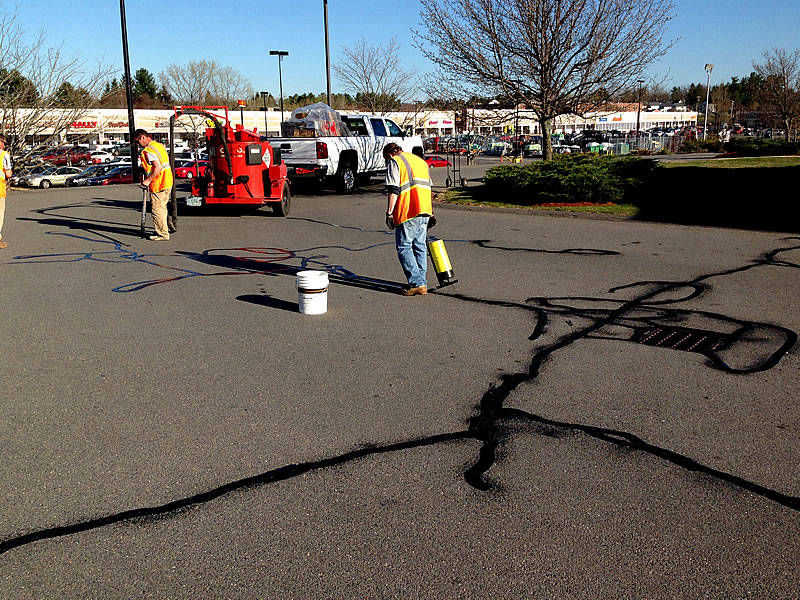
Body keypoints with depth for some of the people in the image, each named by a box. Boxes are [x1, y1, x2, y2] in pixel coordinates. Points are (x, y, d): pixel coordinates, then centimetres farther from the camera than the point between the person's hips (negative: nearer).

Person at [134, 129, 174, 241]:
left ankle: (162, 234, 5)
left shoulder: (148, 151, -17)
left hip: (158, 185, -9)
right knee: (162, 207, 20)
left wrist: (148, 180, -21)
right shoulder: (160, 145, 12)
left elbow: (158, 167, -26)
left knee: (157, 209, 0)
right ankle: (164, 229, 31)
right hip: (168, 181, 9)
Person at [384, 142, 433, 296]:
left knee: (404, 247, 0)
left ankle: (417, 284, -6)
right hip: (425, 210, 7)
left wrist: (389, 213, -8)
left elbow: (393, 190, -11)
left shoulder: (394, 162, 0)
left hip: (408, 211, -7)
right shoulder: (420, 161, 25)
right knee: (420, 246, 13)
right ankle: (422, 284, 14)